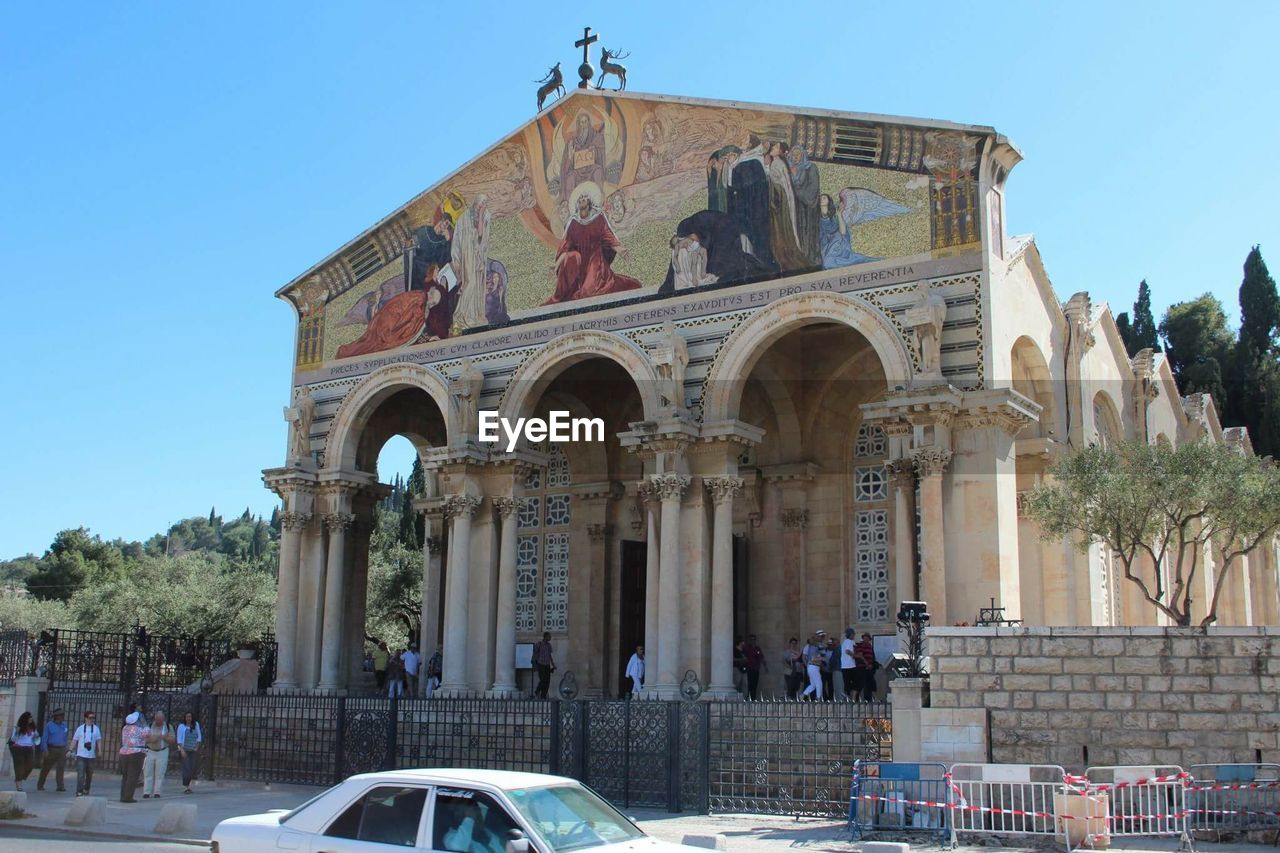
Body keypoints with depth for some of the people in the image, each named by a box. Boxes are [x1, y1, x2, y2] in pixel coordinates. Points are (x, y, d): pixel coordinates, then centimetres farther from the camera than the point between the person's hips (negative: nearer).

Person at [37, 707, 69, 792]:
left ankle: (61, 786, -11)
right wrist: (45, 750, -12)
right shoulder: (49, 725, -1)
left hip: (61, 750, 2)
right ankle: (40, 785, 20)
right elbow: (44, 738, -4)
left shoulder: (64, 725, 11)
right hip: (51, 749, -2)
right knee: (46, 768, 6)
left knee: (61, 768, -9)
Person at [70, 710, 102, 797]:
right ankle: (79, 791, -11)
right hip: (81, 755, -2)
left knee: (89, 774, 12)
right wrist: (71, 750, -6)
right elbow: (74, 740, 3)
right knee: (80, 774, -12)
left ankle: (86, 790, 29)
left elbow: (98, 740, 2)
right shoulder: (80, 728, 2)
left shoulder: (96, 729, 5)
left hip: (91, 756, 2)